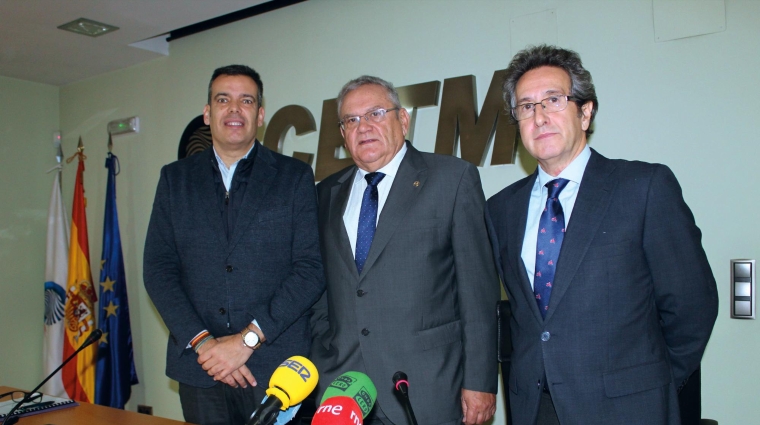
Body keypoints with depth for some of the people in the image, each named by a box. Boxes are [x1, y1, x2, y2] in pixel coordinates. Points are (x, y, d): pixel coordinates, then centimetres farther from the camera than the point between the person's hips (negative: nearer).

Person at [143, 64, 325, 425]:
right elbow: (158, 269, 4)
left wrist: (248, 339, -12)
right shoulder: (176, 178, 9)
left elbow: (311, 269, -5)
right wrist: (202, 342, -8)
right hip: (199, 367, 2)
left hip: (277, 367, -2)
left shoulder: (295, 176, 2)